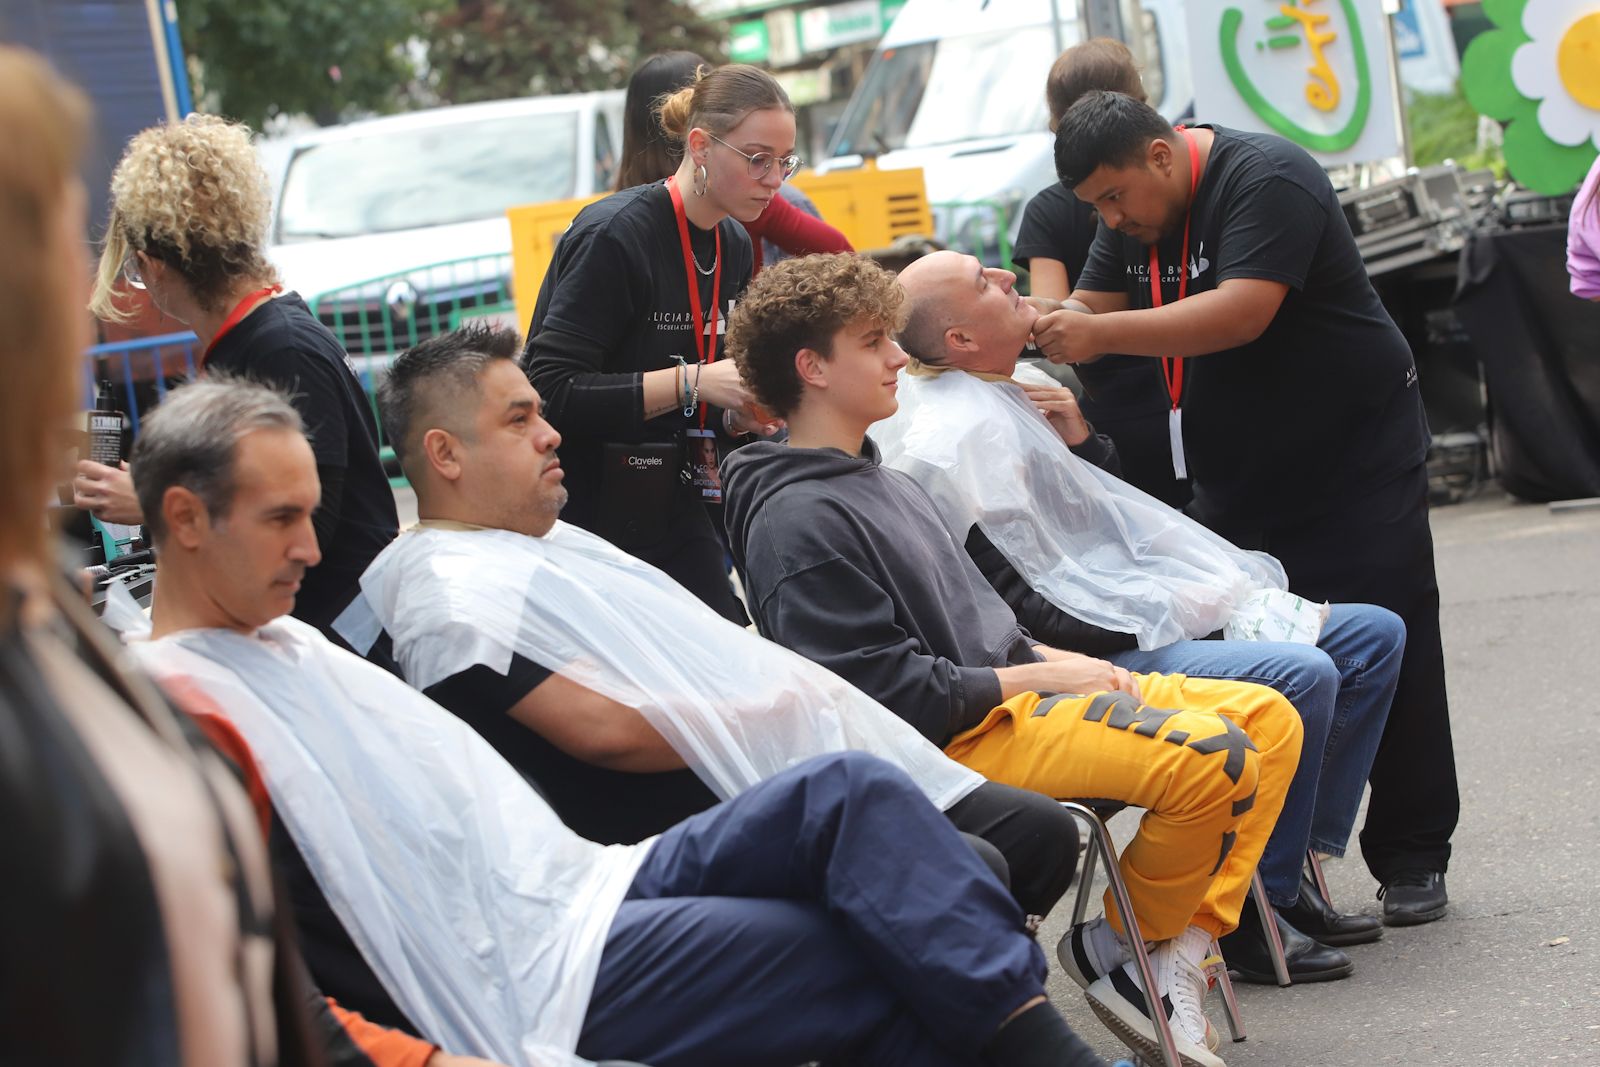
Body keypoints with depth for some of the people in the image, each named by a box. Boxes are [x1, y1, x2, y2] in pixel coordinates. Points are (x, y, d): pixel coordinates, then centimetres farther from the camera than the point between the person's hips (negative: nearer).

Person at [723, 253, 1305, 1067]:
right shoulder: (798, 520, -15)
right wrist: (1042, 676, -13)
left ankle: (1181, 949, -1)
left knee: (1270, 719, 2)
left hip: (1009, 685, 10)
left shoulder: (882, 482, 17)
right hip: (960, 740, -10)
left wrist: (1056, 658, 6)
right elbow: (893, 694, -20)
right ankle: (1121, 953, -4)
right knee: (1215, 756, -25)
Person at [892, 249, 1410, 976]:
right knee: (1299, 675, -29)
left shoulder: (1023, 390, 14)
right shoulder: (955, 440, -17)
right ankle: (1250, 911, -17)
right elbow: (1024, 613, -20)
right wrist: (1164, 613, -18)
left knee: (1373, 635, 8)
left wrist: (1082, 442, 4)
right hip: (1098, 657, -11)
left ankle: (1291, 867, 8)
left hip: (1146, 618, 11)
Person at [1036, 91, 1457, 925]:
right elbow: (1091, 312, 5)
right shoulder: (1137, 209, 6)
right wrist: (1036, 325, -18)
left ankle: (1412, 862, 5)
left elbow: (1241, 314, -32)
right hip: (1235, 477, 7)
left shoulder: (1265, 180, -21)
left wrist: (1100, 334, -36)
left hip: (1356, 458, -7)